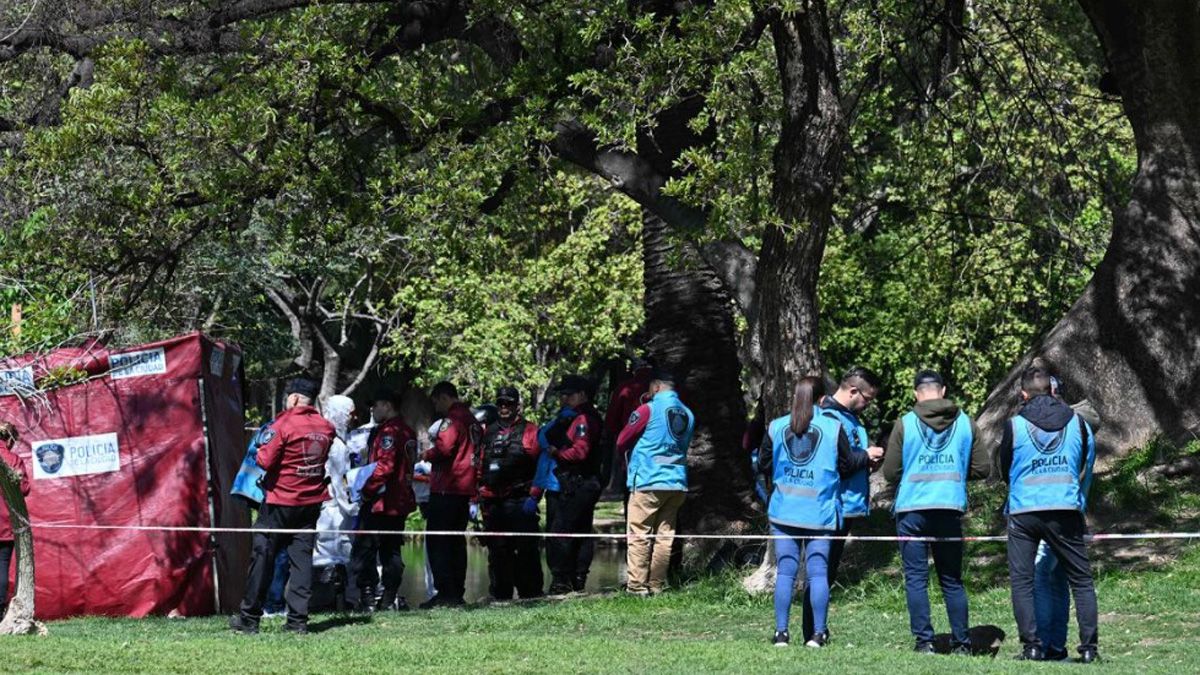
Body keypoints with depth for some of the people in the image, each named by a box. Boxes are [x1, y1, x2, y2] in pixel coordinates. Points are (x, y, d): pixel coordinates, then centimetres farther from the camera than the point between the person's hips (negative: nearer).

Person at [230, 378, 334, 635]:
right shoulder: (326, 428, 4)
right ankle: (298, 619, 1)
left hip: (280, 501, -5)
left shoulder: (283, 424, -14)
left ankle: (249, 618, 7)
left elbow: (265, 461, -17)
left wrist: (261, 448, 2)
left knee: (262, 556, 3)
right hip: (311, 503, 5)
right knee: (302, 558, 6)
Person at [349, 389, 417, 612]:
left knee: (364, 550, -4)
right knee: (391, 550, 13)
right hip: (400, 502, 9)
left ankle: (367, 599, -8)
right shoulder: (407, 432, 14)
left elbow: (384, 466, -24)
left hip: (380, 502, -9)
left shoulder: (388, 432, -15)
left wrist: (366, 489, -16)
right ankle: (390, 598, 13)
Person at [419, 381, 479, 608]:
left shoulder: (452, 419, -11)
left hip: (446, 489, -9)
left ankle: (445, 593, -12)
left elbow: (444, 448, -22)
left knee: (438, 542, -6)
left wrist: (427, 455, -4)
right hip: (465, 489, 9)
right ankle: (457, 593, 14)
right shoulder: (472, 420, 16)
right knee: (457, 542, 13)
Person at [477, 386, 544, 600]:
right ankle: (499, 595, 13)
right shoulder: (489, 433, 18)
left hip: (520, 500, -5)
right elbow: (480, 468, 19)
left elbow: (539, 466, -3)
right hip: (493, 502, 5)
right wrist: (477, 498, 13)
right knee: (497, 551, 8)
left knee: (526, 550, -7)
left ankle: (530, 593, -4)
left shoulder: (529, 432, 3)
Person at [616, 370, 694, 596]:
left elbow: (621, 443, 1)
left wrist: (626, 454, 22)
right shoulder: (688, 414, 10)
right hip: (677, 484, 6)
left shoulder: (648, 410, -7)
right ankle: (657, 585, 10)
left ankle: (637, 585, -6)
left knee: (639, 535, -2)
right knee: (665, 535, 9)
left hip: (647, 482, -6)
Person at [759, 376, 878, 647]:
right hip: (819, 513, -1)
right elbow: (847, 465, 2)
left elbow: (763, 465, 9)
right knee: (818, 572, 2)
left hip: (784, 511, 2)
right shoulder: (833, 427, -5)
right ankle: (818, 633, 1)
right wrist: (867, 455, 21)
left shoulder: (776, 427, 1)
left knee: (785, 571, 4)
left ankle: (781, 632, 2)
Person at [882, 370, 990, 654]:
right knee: (952, 580, 11)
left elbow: (890, 473, -1)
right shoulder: (965, 423, 4)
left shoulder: (905, 424, -3)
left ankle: (924, 641, -3)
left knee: (916, 578, 2)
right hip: (951, 510, 2)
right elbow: (981, 469, 6)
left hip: (911, 509, -2)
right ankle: (961, 643, 11)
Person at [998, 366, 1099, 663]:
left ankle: (1031, 646, -3)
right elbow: (1087, 468, 16)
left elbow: (1004, 470, 10)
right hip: (1066, 511, 1)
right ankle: (1089, 647, 1)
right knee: (1081, 580, 8)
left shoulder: (1015, 426, -2)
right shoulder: (1077, 423, 3)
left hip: (1023, 513, -1)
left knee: (1021, 580, 5)